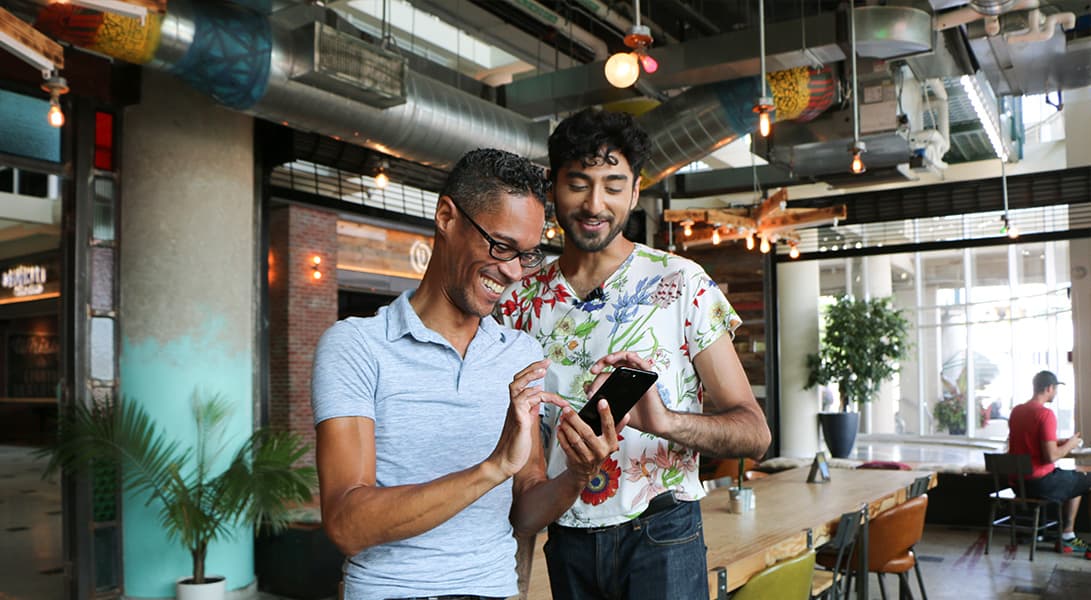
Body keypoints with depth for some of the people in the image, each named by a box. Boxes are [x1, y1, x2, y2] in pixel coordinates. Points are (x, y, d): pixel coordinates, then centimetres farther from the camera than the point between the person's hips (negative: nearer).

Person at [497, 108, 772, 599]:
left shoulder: (681, 283, -8)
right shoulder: (521, 302, 2)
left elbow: (754, 432, -10)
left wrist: (665, 421, -30)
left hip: (658, 537, -3)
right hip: (566, 538, 3)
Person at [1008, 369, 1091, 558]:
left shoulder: (1016, 411, 6)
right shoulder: (1046, 414, -18)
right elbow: (1051, 456, -22)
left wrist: (1059, 442, 16)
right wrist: (1069, 445, -5)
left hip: (1017, 482, 8)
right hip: (1040, 483, -8)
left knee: (1075, 481, 29)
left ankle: (1068, 536, 28)